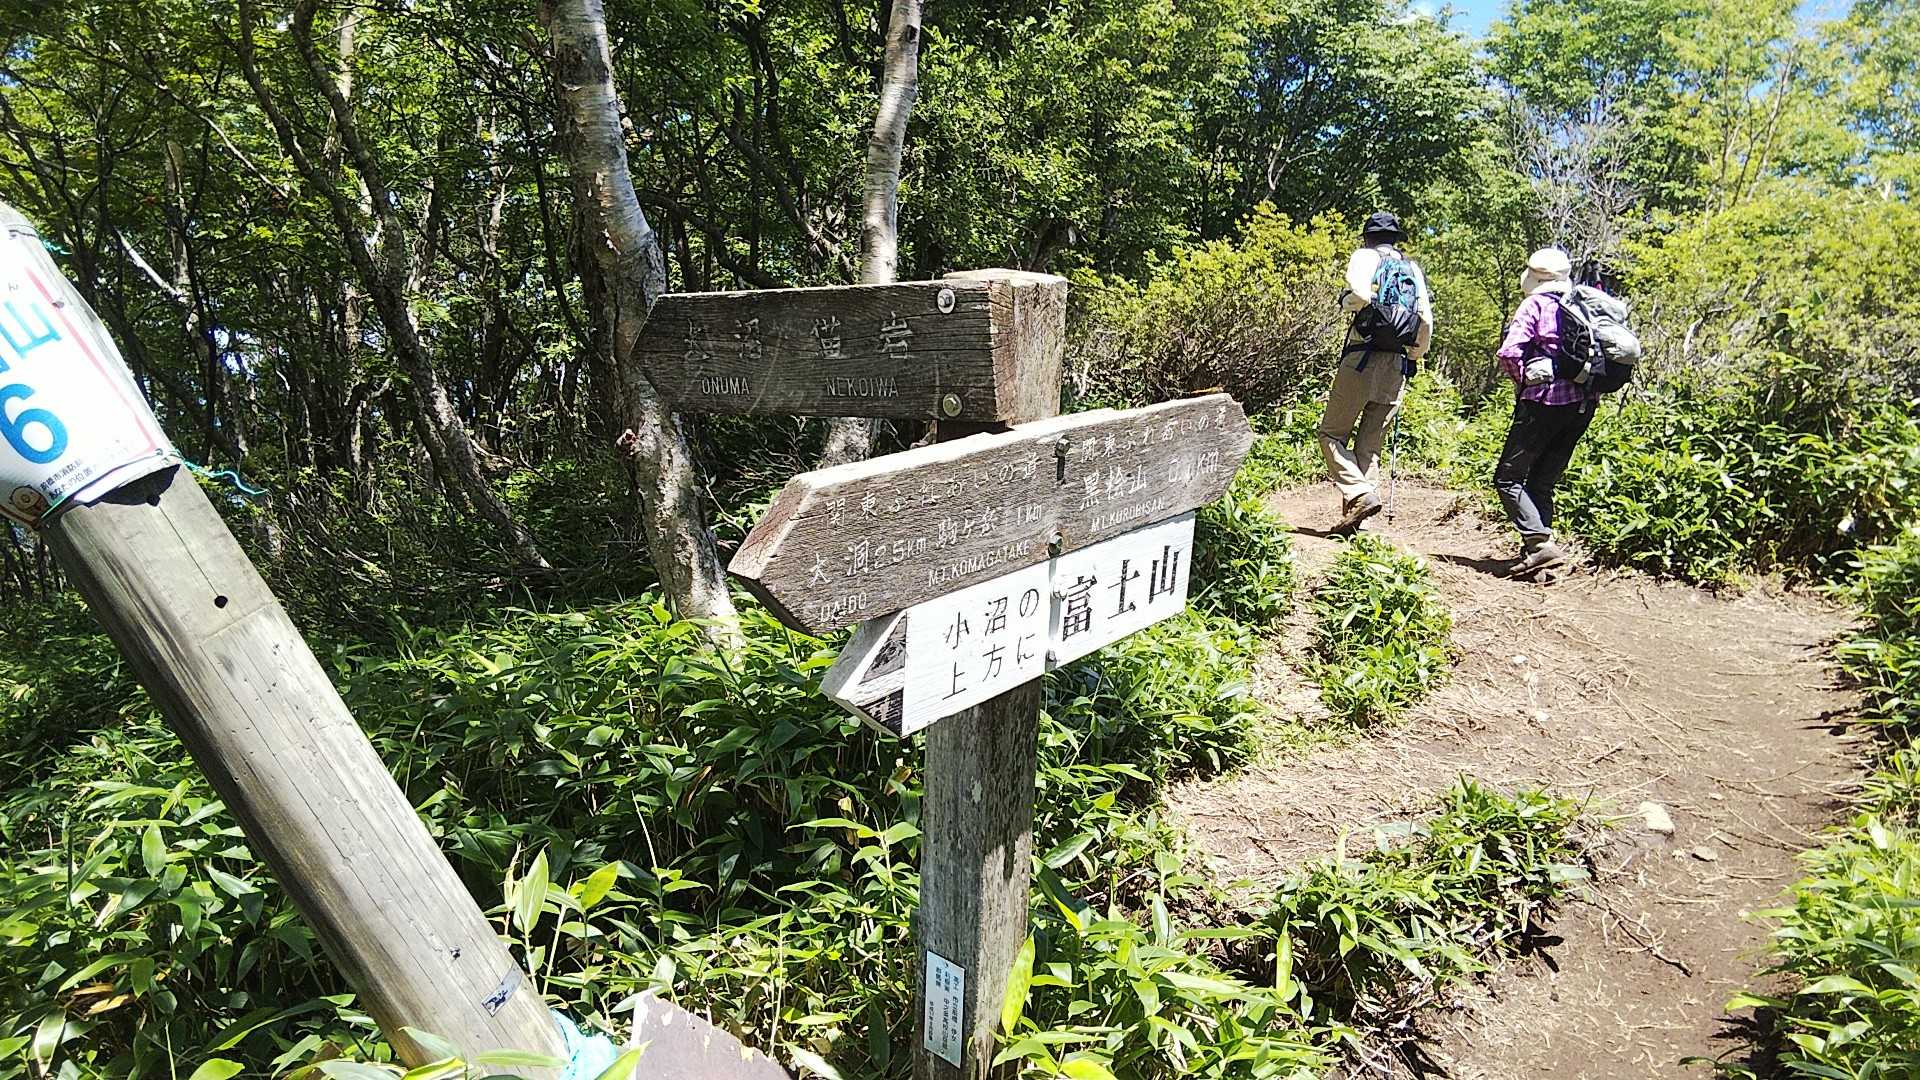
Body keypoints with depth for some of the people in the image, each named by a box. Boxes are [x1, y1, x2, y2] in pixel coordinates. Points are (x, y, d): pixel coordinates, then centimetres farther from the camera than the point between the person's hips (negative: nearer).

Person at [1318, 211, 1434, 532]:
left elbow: (1360, 295, -19)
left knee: (1332, 433, 0)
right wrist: (1414, 357, 22)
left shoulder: (1365, 256, 2)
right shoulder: (1413, 267, 18)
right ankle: (1353, 518, 3)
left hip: (1362, 358, -6)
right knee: (1369, 445, 8)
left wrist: (1346, 304, 4)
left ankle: (1360, 494, -19)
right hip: (1397, 366, 6)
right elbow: (1427, 321, 11)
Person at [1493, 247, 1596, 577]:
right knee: (1543, 481, 13)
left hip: (1545, 401, -7)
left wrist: (1524, 382, 0)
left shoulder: (1535, 305, -2)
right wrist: (1588, 385, 17)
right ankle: (1537, 548, 8)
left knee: (1508, 477, -3)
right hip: (1583, 404, 7)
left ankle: (1541, 542, -17)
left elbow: (1509, 352, -14)